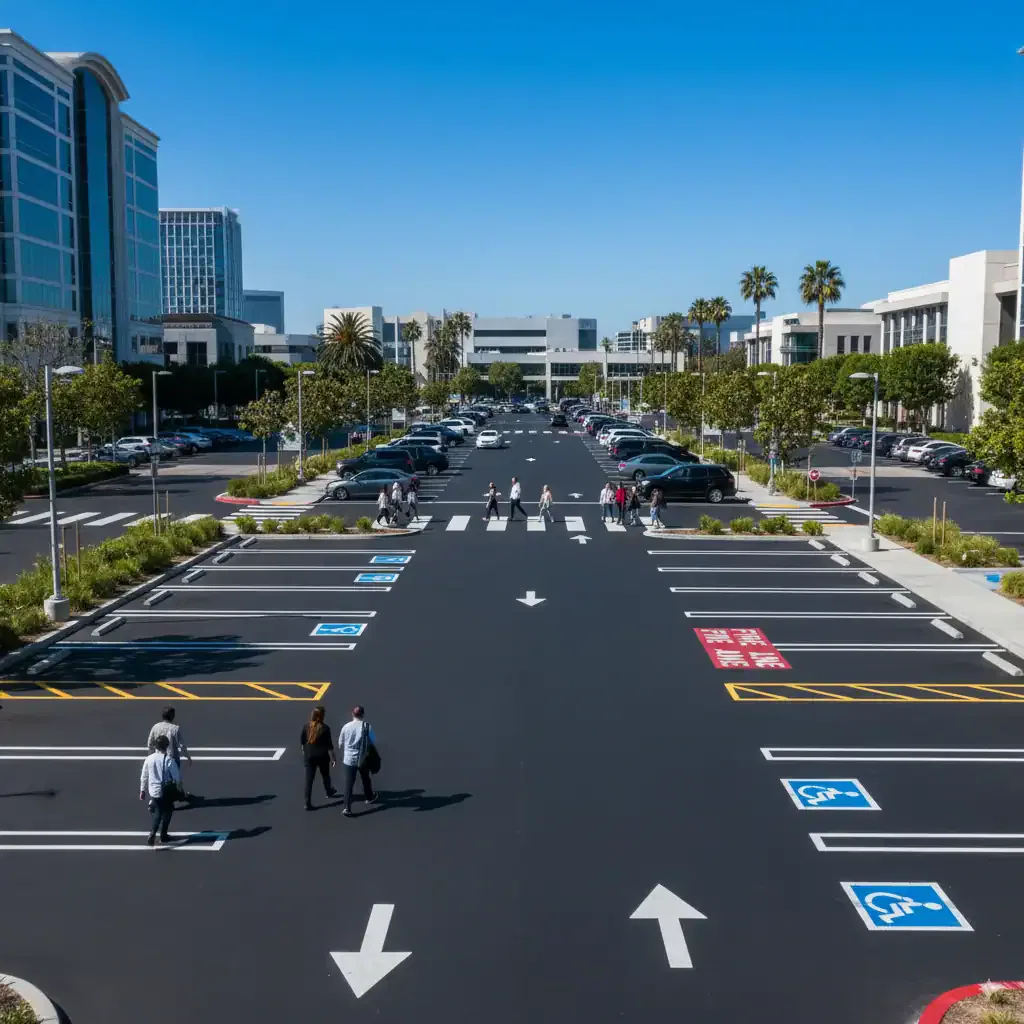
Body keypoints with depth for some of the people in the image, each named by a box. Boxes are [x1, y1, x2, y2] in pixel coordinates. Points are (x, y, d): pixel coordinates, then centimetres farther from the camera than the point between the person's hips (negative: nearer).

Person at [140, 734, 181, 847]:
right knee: (167, 812, 18)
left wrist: (142, 790, 14)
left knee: (157, 812, 20)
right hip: (166, 791, -3)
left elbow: (144, 777, 2)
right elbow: (176, 776, -13)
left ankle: (152, 833, 3)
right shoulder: (169, 760, -19)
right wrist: (178, 784, 9)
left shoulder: (149, 759, -7)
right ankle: (163, 835, 24)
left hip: (153, 791, 3)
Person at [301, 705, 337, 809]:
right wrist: (333, 758, -7)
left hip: (309, 756, 2)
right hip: (322, 756, -2)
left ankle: (308, 803, 1)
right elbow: (329, 745, -14)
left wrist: (304, 753, 19)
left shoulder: (306, 726, -5)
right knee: (325, 775, 22)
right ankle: (329, 792, 46)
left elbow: (302, 742, 4)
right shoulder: (325, 728, -16)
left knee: (309, 779, 4)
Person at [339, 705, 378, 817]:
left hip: (349, 759, 0)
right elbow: (374, 742, -6)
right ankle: (369, 797, 46)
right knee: (365, 779, 24)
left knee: (349, 783, 1)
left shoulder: (346, 726, -8)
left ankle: (347, 809, -6)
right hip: (363, 759, 0)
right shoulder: (367, 726, -12)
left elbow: (340, 742, 3)